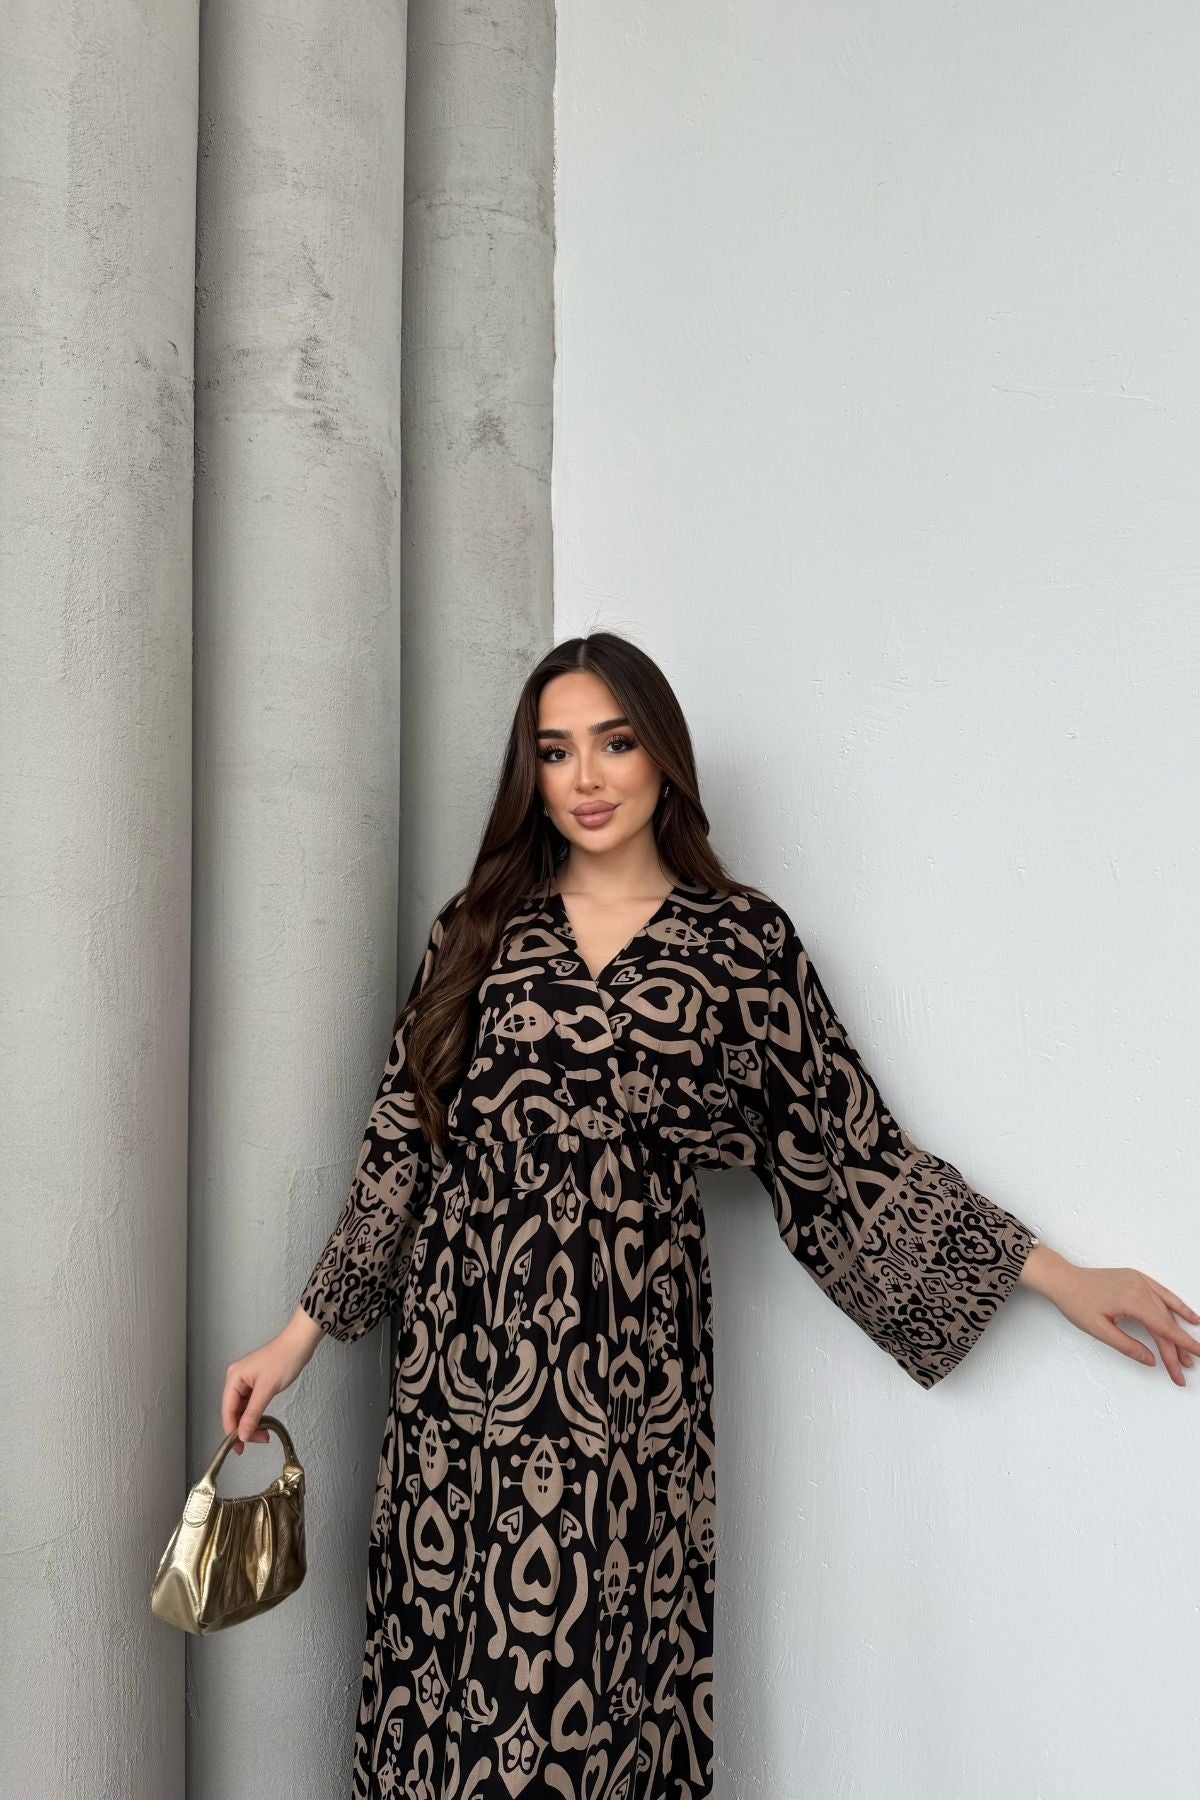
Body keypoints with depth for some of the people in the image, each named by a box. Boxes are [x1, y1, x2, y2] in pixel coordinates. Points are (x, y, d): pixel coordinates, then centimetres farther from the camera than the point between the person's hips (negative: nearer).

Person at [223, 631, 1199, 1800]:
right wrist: (303, 1332, 7)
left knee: (592, 1673, 5)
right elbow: (399, 1145, 7)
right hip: (463, 1363, 2)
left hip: (625, 1373, -1)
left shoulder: (743, 940, 0)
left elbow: (849, 1149, 2)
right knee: (453, 1664, 9)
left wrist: (1059, 1277, 0)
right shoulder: (477, 928, 5)